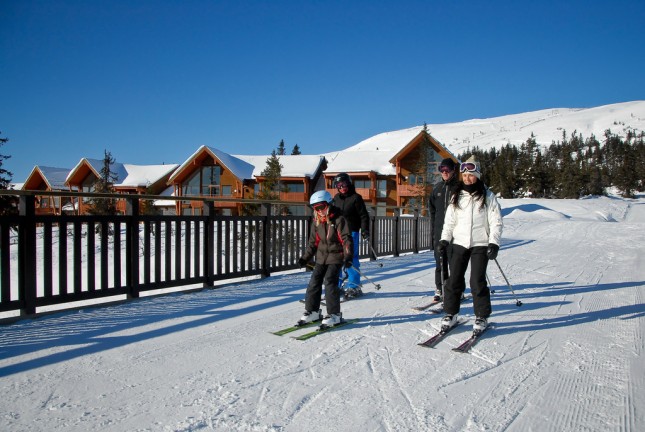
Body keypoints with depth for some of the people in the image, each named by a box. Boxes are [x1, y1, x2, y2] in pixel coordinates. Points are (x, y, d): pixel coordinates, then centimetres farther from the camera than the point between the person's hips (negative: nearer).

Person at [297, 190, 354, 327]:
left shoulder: (338, 220, -10)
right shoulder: (316, 222, 8)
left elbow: (346, 239, -13)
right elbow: (313, 242, 16)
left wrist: (348, 256, -23)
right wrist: (305, 257, 15)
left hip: (336, 256, -6)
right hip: (321, 257, 6)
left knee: (330, 282, -15)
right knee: (314, 282, 3)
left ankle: (334, 315, -6)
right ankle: (312, 312, 15)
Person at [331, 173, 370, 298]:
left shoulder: (356, 197, -3)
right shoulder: (336, 198, 13)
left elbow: (364, 216, -4)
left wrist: (365, 231, -12)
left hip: (351, 232, -6)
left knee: (351, 260, -5)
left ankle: (354, 287, 5)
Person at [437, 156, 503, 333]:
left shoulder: (487, 196, 0)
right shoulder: (457, 196, 9)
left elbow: (496, 222, -2)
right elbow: (449, 220, 13)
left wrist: (494, 243, -11)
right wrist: (444, 239, 3)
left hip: (480, 245, -3)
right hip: (459, 243, 3)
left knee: (477, 281, -5)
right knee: (454, 280, 1)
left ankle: (482, 317, 10)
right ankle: (451, 313, 14)